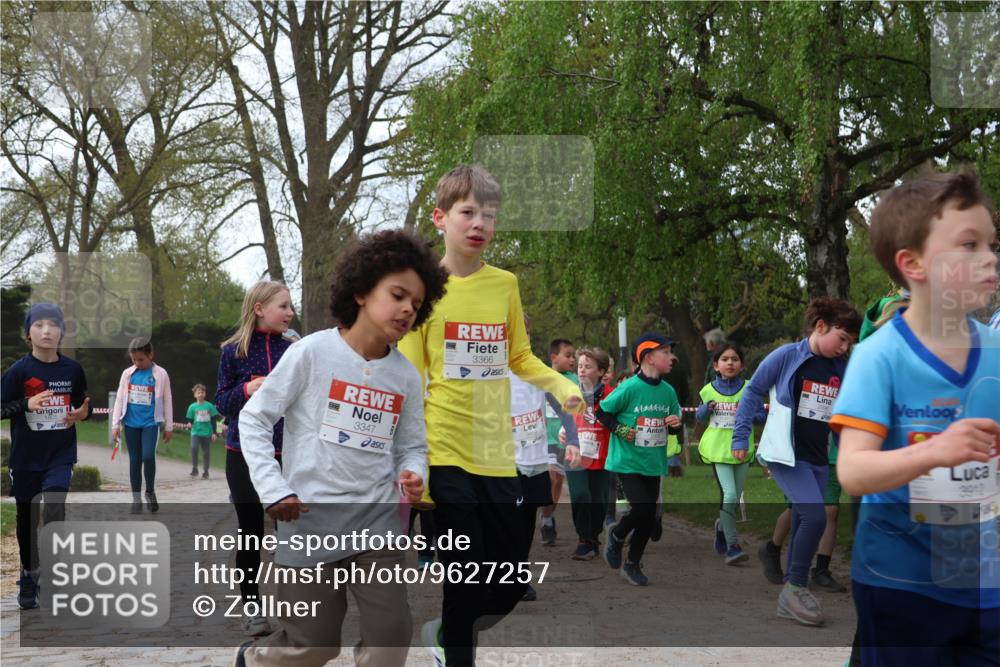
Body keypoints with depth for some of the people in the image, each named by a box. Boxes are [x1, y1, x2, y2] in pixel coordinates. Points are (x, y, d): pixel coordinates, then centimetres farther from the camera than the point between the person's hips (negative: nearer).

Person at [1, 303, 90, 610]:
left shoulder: (72, 368, -1)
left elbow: (82, 404, 13)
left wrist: (82, 413, -9)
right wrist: (27, 404, -23)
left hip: (61, 453, 0)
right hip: (25, 456, 0)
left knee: (54, 505, -20)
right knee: (26, 518, 11)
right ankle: (29, 576, 30)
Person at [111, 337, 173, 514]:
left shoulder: (160, 374, -4)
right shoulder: (127, 373, 3)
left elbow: (167, 401, 2)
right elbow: (119, 399, 7)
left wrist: (169, 427, 4)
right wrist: (115, 424, 3)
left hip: (150, 423, -3)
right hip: (131, 423, 3)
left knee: (148, 456, -17)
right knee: (134, 460, 7)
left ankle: (150, 491, 6)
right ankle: (136, 499, 15)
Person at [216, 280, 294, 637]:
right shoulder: (234, 350, -3)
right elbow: (221, 402, -1)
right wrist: (246, 390, -18)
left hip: (285, 453, 1)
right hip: (244, 454, -1)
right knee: (251, 532, 7)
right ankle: (251, 606, 20)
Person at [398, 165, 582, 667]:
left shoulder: (505, 284, 6)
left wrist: (562, 385, -4)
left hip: (496, 454, 4)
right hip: (445, 453, -4)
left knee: (512, 580, 10)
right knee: (466, 581, -2)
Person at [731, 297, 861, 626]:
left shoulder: (842, 370, 7)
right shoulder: (787, 356, -9)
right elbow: (753, 392, -3)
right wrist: (740, 436, -4)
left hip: (818, 460, 6)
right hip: (786, 455, -6)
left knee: (802, 523, 8)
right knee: (815, 516, -18)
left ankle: (791, 595, 18)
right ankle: (797, 587, -4)